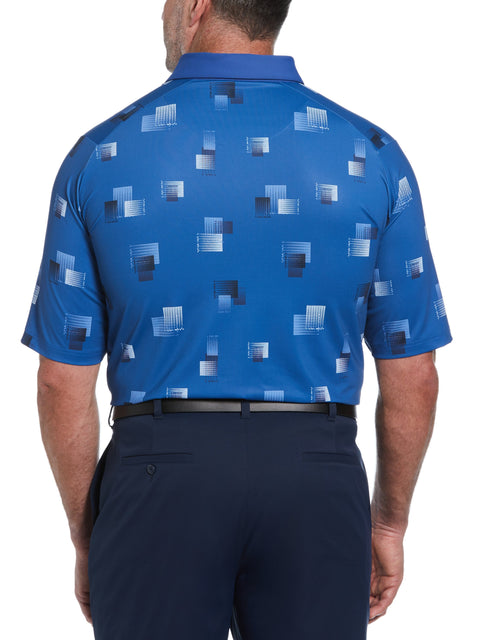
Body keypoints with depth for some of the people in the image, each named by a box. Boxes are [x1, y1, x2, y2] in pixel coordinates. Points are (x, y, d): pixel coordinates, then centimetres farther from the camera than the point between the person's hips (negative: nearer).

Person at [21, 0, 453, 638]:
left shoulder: (98, 157, -3)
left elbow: (63, 380, -2)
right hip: (316, 480, 1)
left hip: (158, 473, 0)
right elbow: (412, 377, 1)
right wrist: (389, 523, 13)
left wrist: (86, 540, 10)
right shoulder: (371, 156, -1)